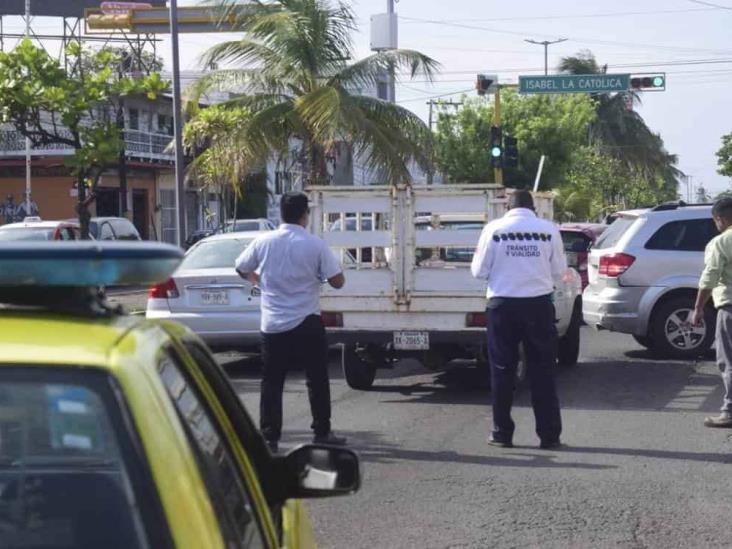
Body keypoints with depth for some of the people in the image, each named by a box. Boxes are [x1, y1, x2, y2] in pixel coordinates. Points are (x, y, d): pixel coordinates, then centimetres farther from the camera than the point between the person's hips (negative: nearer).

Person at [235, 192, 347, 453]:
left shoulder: (264, 242, -2)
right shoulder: (315, 245, -9)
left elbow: (241, 269, 12)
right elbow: (337, 281, -8)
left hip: (273, 325, 2)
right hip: (307, 324, -2)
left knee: (271, 382, 6)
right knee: (317, 380, 10)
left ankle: (269, 437, 4)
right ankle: (322, 433, 15)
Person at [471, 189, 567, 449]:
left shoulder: (494, 229, -4)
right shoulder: (549, 230, -2)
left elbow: (479, 271, -1)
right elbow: (559, 270, 4)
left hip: (503, 305, -1)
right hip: (539, 304, 1)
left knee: (503, 370, 8)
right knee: (542, 370, 8)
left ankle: (502, 433, 11)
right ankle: (549, 435, 9)